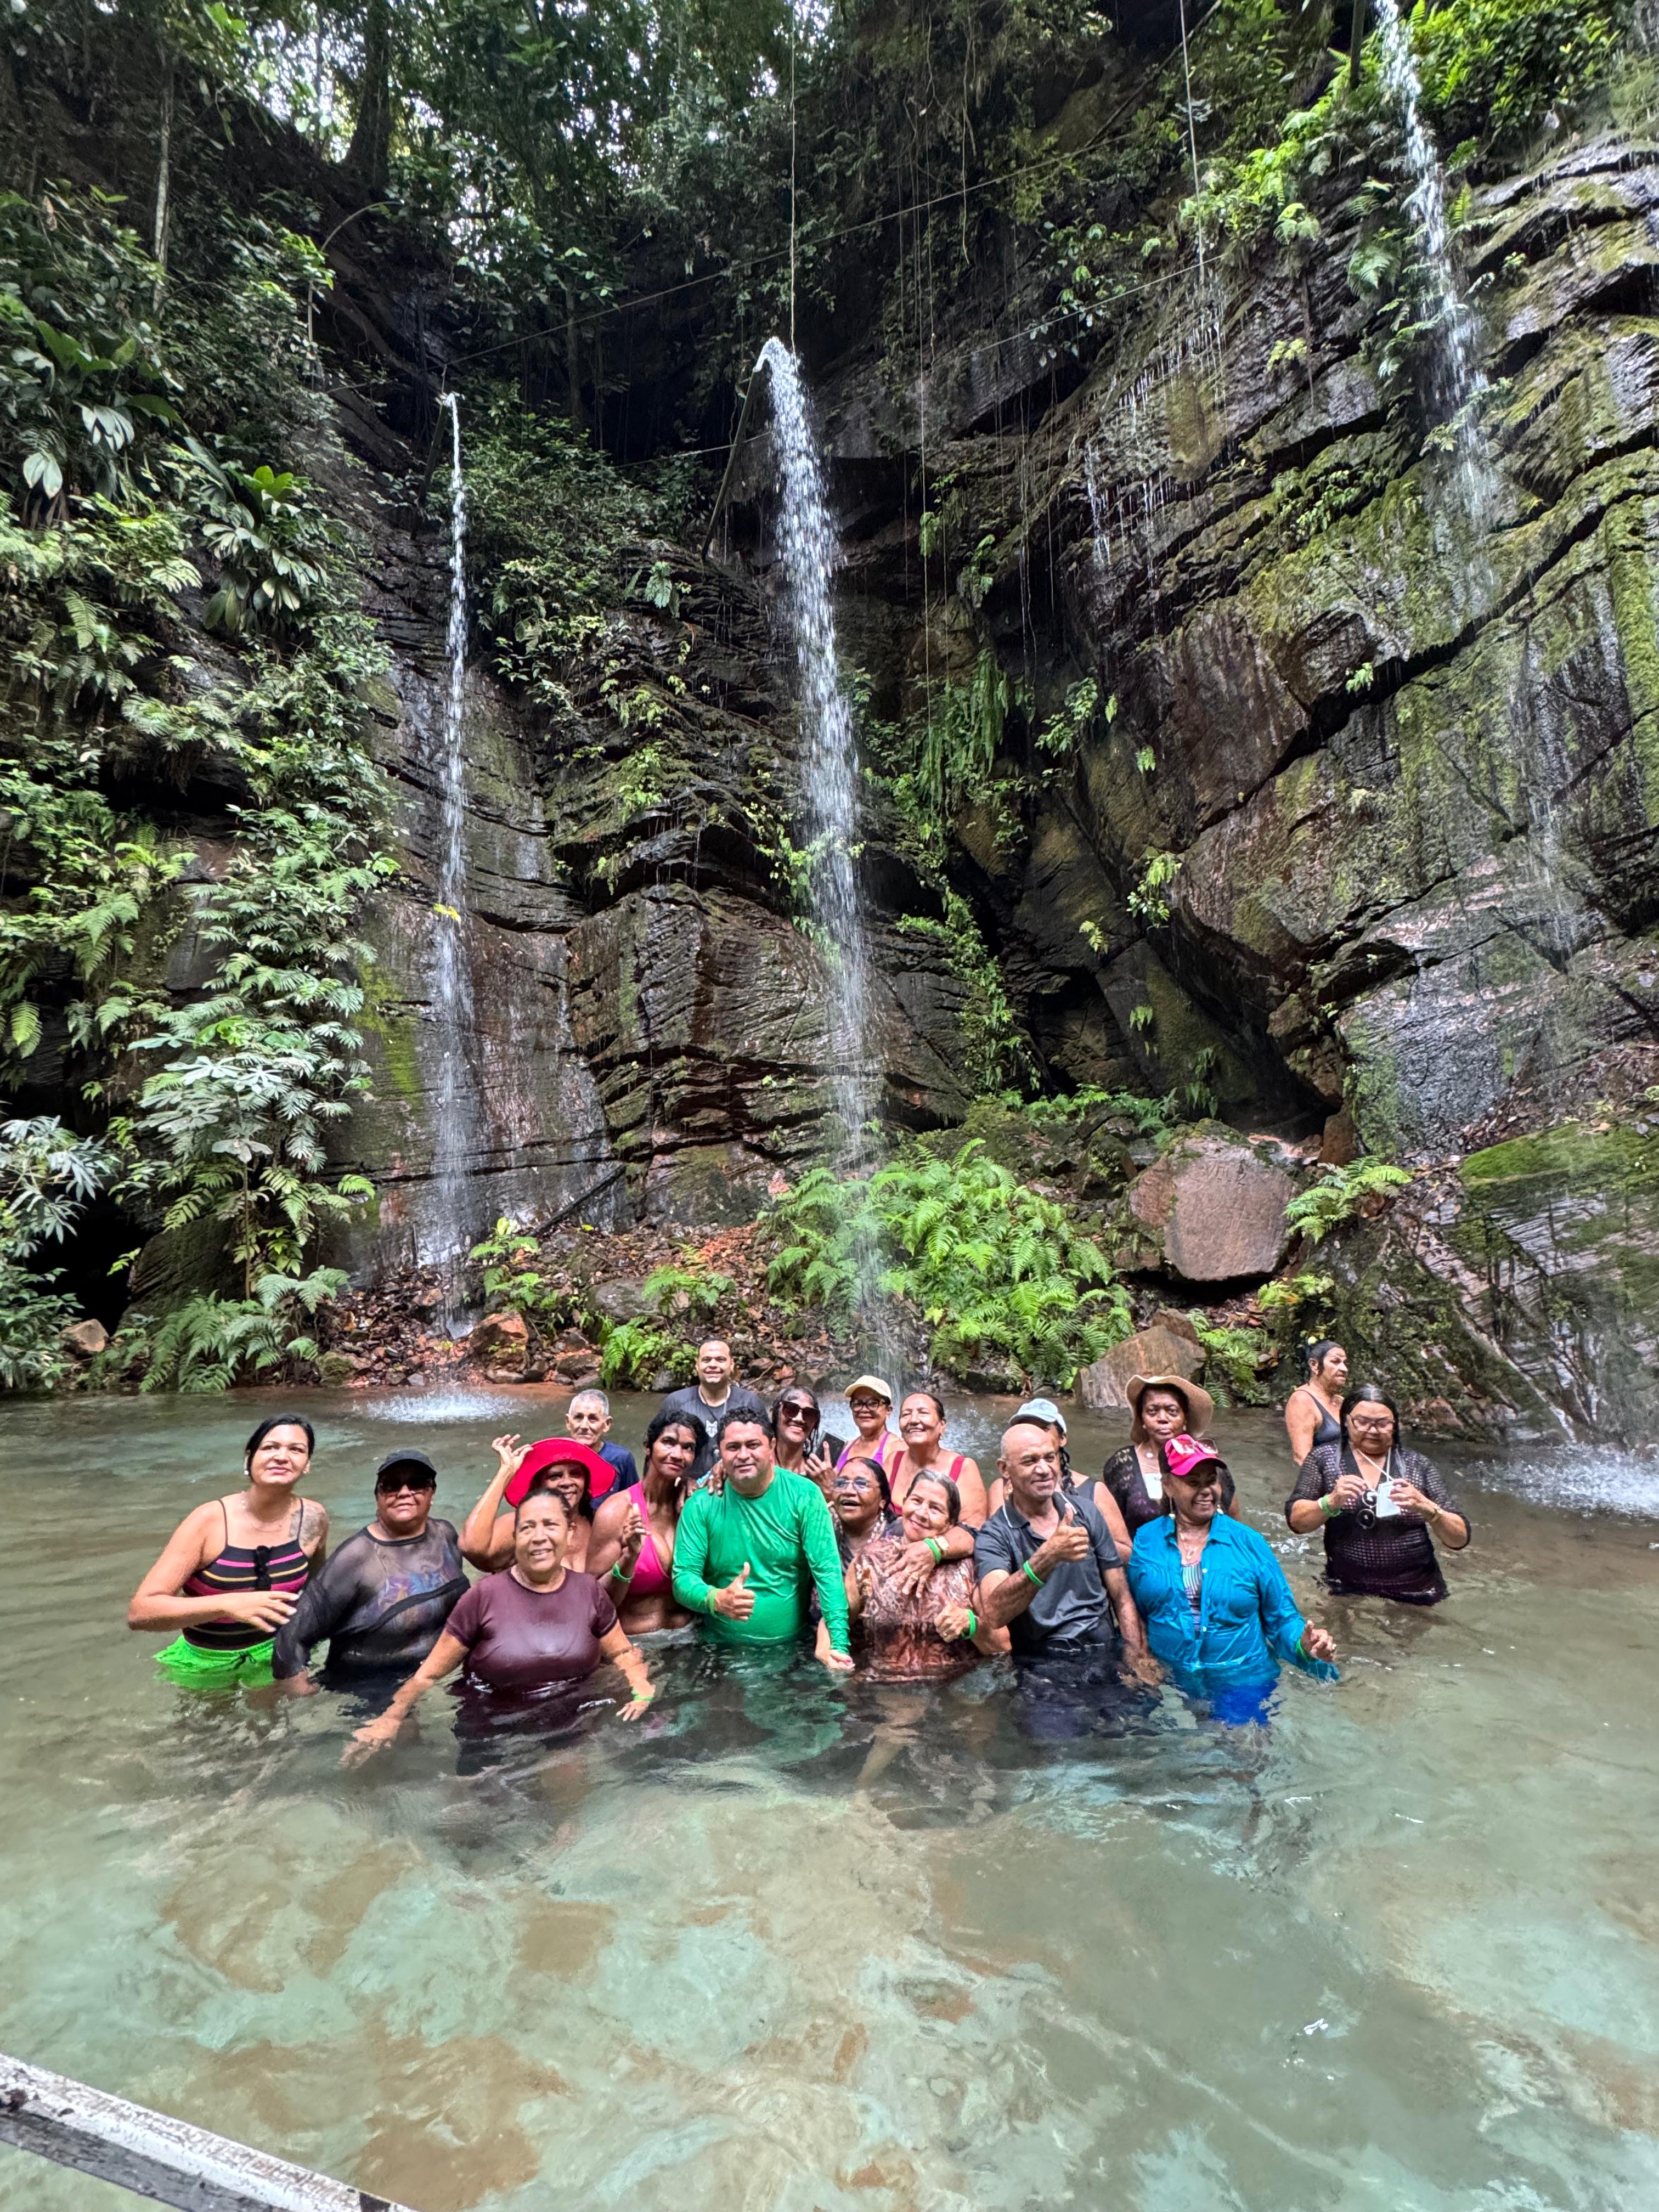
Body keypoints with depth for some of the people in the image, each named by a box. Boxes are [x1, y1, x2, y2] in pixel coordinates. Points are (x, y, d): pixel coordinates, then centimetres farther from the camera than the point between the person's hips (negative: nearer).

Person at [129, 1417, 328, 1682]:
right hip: (205, 1665, -2)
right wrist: (227, 1604, -38)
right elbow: (139, 1613, -25)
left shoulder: (314, 1518, -12)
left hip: (277, 1658, 2)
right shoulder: (210, 1520, -21)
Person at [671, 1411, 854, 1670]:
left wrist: (839, 1644, -20)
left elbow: (827, 1571, -8)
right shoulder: (701, 1505, -3)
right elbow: (683, 1577, -5)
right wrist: (717, 1600, -27)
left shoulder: (803, 1495, -4)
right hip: (721, 1651, 0)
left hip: (794, 1647, 0)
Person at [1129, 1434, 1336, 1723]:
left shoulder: (1249, 1543, 1)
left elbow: (1282, 1619, 5)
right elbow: (1133, 1615, 7)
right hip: (1167, 1685, 1)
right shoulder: (1144, 1541, 2)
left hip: (1242, 1684, -1)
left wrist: (1305, 1645, -14)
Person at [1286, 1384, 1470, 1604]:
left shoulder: (1418, 1465, 6)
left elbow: (1460, 1539, 0)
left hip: (1416, 1596, 1)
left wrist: (1426, 1508, -19)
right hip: (1348, 1593, -1)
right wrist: (1332, 1501, -23)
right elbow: (1296, 1521, -5)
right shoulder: (1324, 1458, 3)